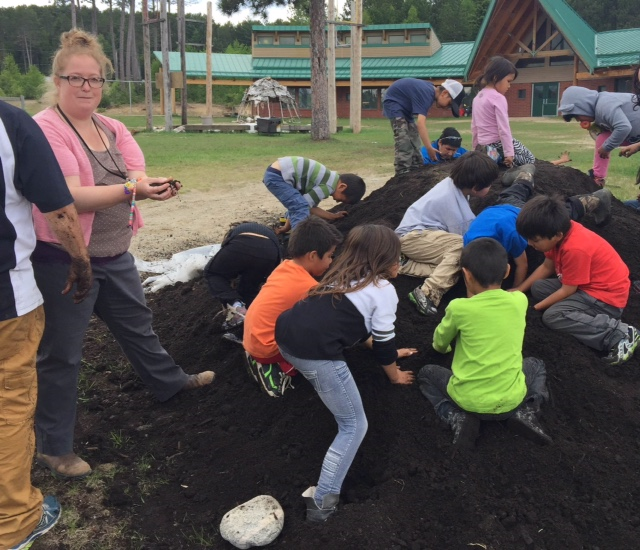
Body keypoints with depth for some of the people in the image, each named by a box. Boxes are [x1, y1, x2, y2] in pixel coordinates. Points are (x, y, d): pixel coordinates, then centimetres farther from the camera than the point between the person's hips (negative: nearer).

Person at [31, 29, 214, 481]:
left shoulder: (113, 129, 8)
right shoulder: (45, 130, -15)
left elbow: (139, 178, 0)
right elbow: (70, 196, -24)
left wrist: (156, 187, -24)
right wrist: (131, 189, -35)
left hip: (116, 255, 7)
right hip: (63, 260, -7)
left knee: (137, 323, 25)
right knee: (62, 353, 3)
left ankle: (170, 381, 48)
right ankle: (53, 446, 19)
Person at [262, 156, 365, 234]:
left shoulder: (329, 180, 14)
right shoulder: (328, 186, -15)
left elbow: (311, 206, 18)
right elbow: (304, 206, -13)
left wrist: (333, 216, 23)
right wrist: (286, 227, -4)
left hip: (276, 172, 10)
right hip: (276, 176, -10)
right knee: (301, 207, -18)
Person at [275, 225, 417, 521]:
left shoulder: (342, 274, 25)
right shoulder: (383, 290, 4)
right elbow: (383, 341, 9)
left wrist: (387, 351, 45)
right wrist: (395, 375, 28)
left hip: (286, 334, 8)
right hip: (315, 354, -8)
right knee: (354, 427, 6)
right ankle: (322, 500, 1)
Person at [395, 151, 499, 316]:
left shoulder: (455, 184, 0)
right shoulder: (453, 202, -24)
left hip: (420, 232, 10)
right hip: (412, 237, -10)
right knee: (462, 247, -30)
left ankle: (408, 265, -8)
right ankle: (428, 294, -35)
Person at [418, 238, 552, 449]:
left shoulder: (459, 308, -13)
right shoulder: (519, 300, -4)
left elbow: (439, 345, 8)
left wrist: (445, 346, 31)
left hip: (468, 400, -2)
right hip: (511, 399, 3)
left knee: (426, 373, 26)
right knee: (536, 364, 33)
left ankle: (457, 417, 1)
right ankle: (524, 412, 6)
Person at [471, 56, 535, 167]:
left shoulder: (477, 97, 10)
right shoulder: (498, 98, -16)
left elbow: (474, 126, 16)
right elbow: (503, 128, -21)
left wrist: (476, 146, 24)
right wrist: (509, 153, -21)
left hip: (484, 145, 8)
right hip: (498, 143, -8)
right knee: (530, 159, 8)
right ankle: (498, 158, -12)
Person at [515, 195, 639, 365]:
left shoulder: (575, 249, -31)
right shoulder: (562, 230, -5)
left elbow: (567, 290, -21)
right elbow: (546, 267, 10)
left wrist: (534, 308, -12)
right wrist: (519, 290, 7)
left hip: (607, 296, -10)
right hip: (588, 283, 10)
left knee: (552, 317, -24)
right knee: (538, 288, 6)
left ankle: (618, 333, -20)